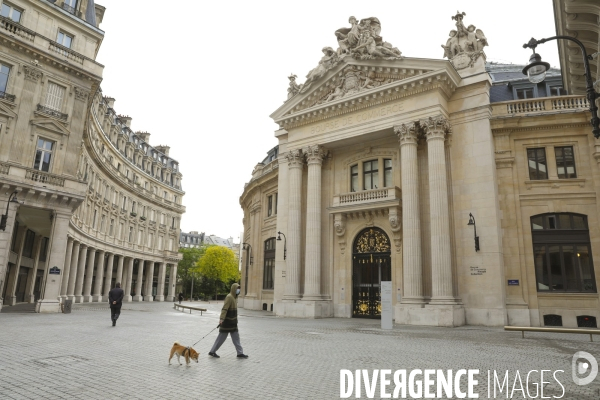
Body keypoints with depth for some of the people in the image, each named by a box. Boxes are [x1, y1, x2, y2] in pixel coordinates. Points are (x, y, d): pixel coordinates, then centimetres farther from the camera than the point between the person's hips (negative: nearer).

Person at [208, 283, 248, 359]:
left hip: (232, 322, 10)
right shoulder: (229, 297, -17)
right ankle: (212, 351, 14)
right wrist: (221, 319, -35)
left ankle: (240, 353, 14)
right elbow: (224, 309, -27)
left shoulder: (234, 297, 12)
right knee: (222, 337, 1)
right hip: (227, 322, -9)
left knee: (236, 337, 10)